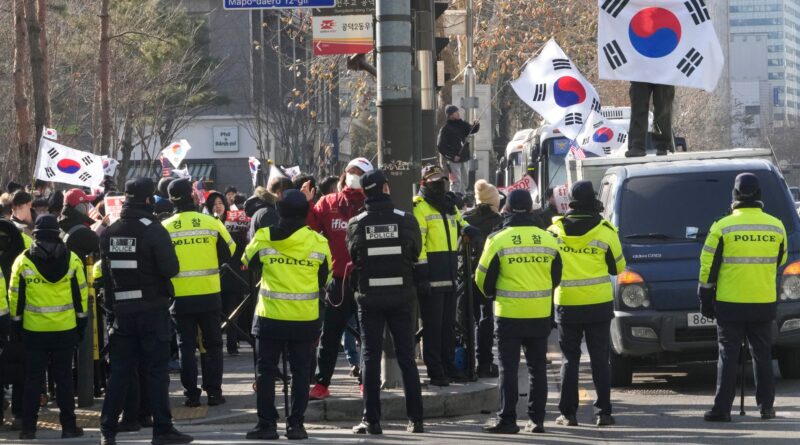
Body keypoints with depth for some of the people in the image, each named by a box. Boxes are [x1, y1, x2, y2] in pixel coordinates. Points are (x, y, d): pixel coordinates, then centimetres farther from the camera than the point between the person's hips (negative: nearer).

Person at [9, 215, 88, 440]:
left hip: (34, 331, -1)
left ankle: (28, 428, 5)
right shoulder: (72, 260, -2)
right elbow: (81, 295, 3)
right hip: (66, 330, 1)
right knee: (64, 378, 8)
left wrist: (16, 325, 10)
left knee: (33, 379, 6)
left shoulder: (22, 261, -4)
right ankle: (68, 426, 8)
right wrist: (81, 324, 11)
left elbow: (15, 297, 0)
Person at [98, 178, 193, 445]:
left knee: (121, 370, 10)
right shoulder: (153, 230, -14)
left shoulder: (109, 233, 4)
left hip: (122, 310, 5)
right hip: (152, 310, -5)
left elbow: (105, 271, 11)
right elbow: (171, 269, -18)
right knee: (156, 370, 0)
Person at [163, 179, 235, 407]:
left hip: (181, 296, 0)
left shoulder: (164, 228, -6)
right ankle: (214, 392, 9)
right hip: (209, 293, 0)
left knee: (186, 346, 8)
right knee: (213, 344, 11)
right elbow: (228, 252, 4)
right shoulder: (211, 223, -7)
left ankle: (191, 394, 6)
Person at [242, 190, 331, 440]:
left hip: (270, 316, -1)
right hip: (306, 319, 1)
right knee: (301, 372, 9)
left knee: (266, 371, 9)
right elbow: (325, 279, 8)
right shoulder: (318, 242, -4)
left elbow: (247, 262, 14)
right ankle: (296, 424, 7)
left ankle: (267, 424, 5)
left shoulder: (263, 238, -6)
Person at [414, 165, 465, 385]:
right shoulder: (420, 208, -10)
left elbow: (461, 228, 30)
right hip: (431, 279, -8)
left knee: (449, 325, 13)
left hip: (449, 277, 8)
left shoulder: (450, 207, 16)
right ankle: (435, 372, 0)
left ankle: (449, 367, 20)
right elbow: (417, 243, -16)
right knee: (433, 326, -3)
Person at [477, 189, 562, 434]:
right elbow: (556, 277, 12)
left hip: (509, 314, -3)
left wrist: (492, 294, 20)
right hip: (541, 314, 3)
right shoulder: (548, 239, 2)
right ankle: (537, 419, 12)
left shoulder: (498, 240, -8)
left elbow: (483, 278, -1)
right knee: (537, 368, 11)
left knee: (509, 369, 1)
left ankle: (507, 420, -1)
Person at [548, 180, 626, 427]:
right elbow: (617, 267, 4)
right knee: (600, 359, 4)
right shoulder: (605, 231, -6)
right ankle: (603, 411, 2)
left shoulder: (555, 230, -1)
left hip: (566, 304, 1)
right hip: (598, 304, -1)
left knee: (569, 359, 7)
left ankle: (568, 412, 4)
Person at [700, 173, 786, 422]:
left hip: (729, 303, -2)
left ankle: (722, 409, -1)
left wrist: (705, 298, 5)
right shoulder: (776, 227, 1)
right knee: (762, 355, 11)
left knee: (728, 355, 2)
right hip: (764, 304, 2)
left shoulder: (723, 227, -8)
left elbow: (708, 266, -5)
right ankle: (766, 408, 12)